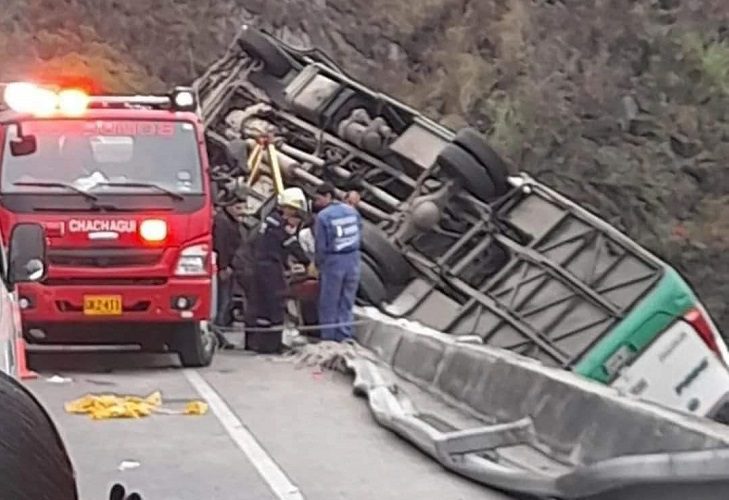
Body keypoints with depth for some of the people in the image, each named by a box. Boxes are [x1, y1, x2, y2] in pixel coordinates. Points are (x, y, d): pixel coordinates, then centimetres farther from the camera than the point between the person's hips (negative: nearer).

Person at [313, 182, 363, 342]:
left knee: (329, 303, 8)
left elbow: (321, 246, -12)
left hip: (332, 262, -5)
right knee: (347, 303, 13)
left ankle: (328, 338, 13)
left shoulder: (322, 217, -14)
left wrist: (319, 264, 3)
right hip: (353, 261, 5)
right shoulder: (352, 211, 3)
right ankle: (344, 336, 16)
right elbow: (359, 237, 5)